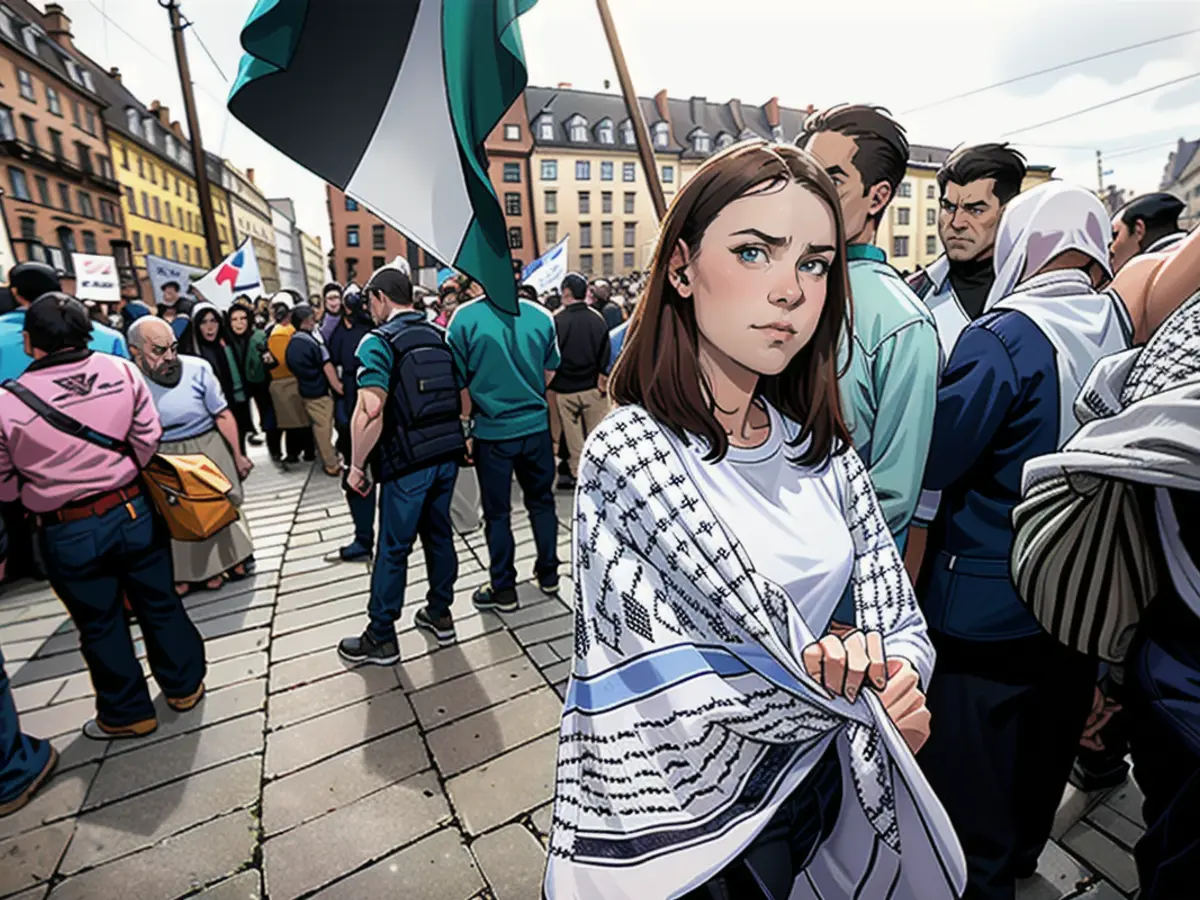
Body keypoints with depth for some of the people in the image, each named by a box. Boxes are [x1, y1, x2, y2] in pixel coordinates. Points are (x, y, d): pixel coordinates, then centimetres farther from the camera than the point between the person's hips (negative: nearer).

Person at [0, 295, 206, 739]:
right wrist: (116, 475, 12)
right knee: (159, 603, 18)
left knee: (100, 624, 16)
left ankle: (128, 713, 34)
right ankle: (185, 685, 35)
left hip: (67, 532, -1)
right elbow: (148, 439, -4)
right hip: (133, 510, 2)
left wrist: (45, 487, 17)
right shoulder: (120, 371, -10)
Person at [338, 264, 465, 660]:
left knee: (393, 548, 5)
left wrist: (357, 465, -11)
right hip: (448, 452, 6)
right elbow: (464, 393, 13)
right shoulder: (441, 335, 10)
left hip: (407, 459, -6)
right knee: (439, 532, 18)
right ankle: (440, 613, 32)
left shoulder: (379, 342, -10)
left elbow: (370, 410, -20)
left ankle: (381, 639, 19)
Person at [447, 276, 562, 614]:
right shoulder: (541, 315, -2)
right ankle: (548, 573, 31)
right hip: (536, 424, 3)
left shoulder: (465, 318, -11)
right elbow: (550, 371, 8)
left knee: (497, 511, 10)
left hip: (492, 429, -3)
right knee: (541, 500, 18)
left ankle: (503, 588, 22)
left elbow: (458, 380, -8)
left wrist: (468, 415, 8)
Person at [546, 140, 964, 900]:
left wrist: (899, 671, -20)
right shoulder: (631, 452, -27)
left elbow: (897, 617, -1)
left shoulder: (820, 444, -7)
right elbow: (770, 659, -26)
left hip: (820, 786, 6)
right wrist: (865, 684, -10)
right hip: (689, 826, -5)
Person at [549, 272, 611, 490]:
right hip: (593, 388, 2)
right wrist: (603, 381, 7)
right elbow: (605, 355, -2)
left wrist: (549, 385, 2)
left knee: (572, 435, 9)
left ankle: (577, 473, 17)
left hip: (565, 389, -2)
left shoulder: (557, 321, -13)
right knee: (596, 433, 12)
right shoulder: (598, 319, -5)